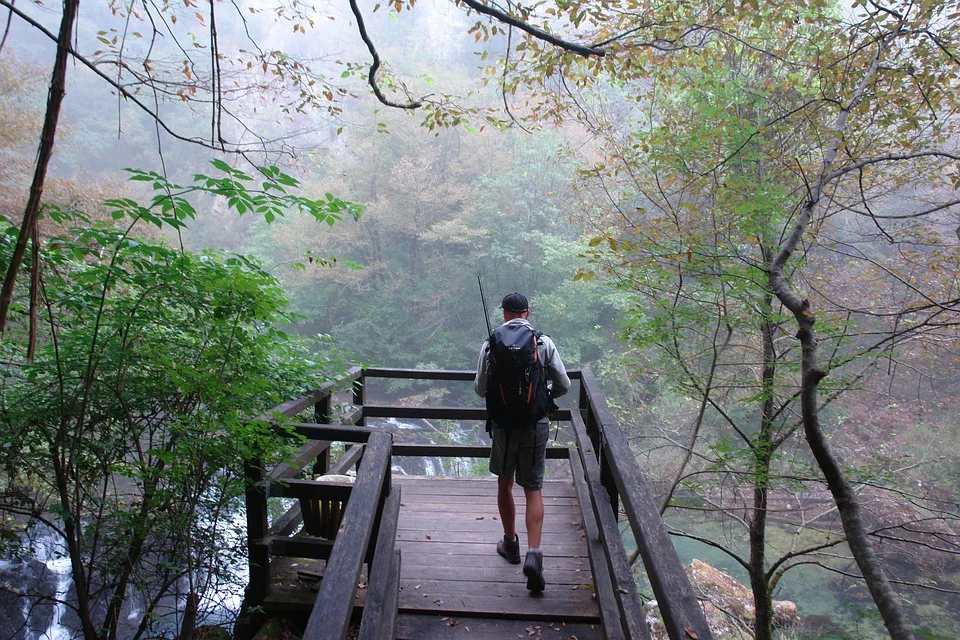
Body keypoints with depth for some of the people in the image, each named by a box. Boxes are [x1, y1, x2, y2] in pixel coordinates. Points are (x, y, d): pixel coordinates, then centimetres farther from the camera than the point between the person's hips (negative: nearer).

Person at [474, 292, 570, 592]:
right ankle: (534, 552, -9)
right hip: (536, 424, 0)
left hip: (503, 424, 0)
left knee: (504, 483, 20)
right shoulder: (544, 343, -4)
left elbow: (480, 388, 0)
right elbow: (563, 385, -1)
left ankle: (510, 543, 32)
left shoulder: (490, 344, -4)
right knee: (533, 490, 6)